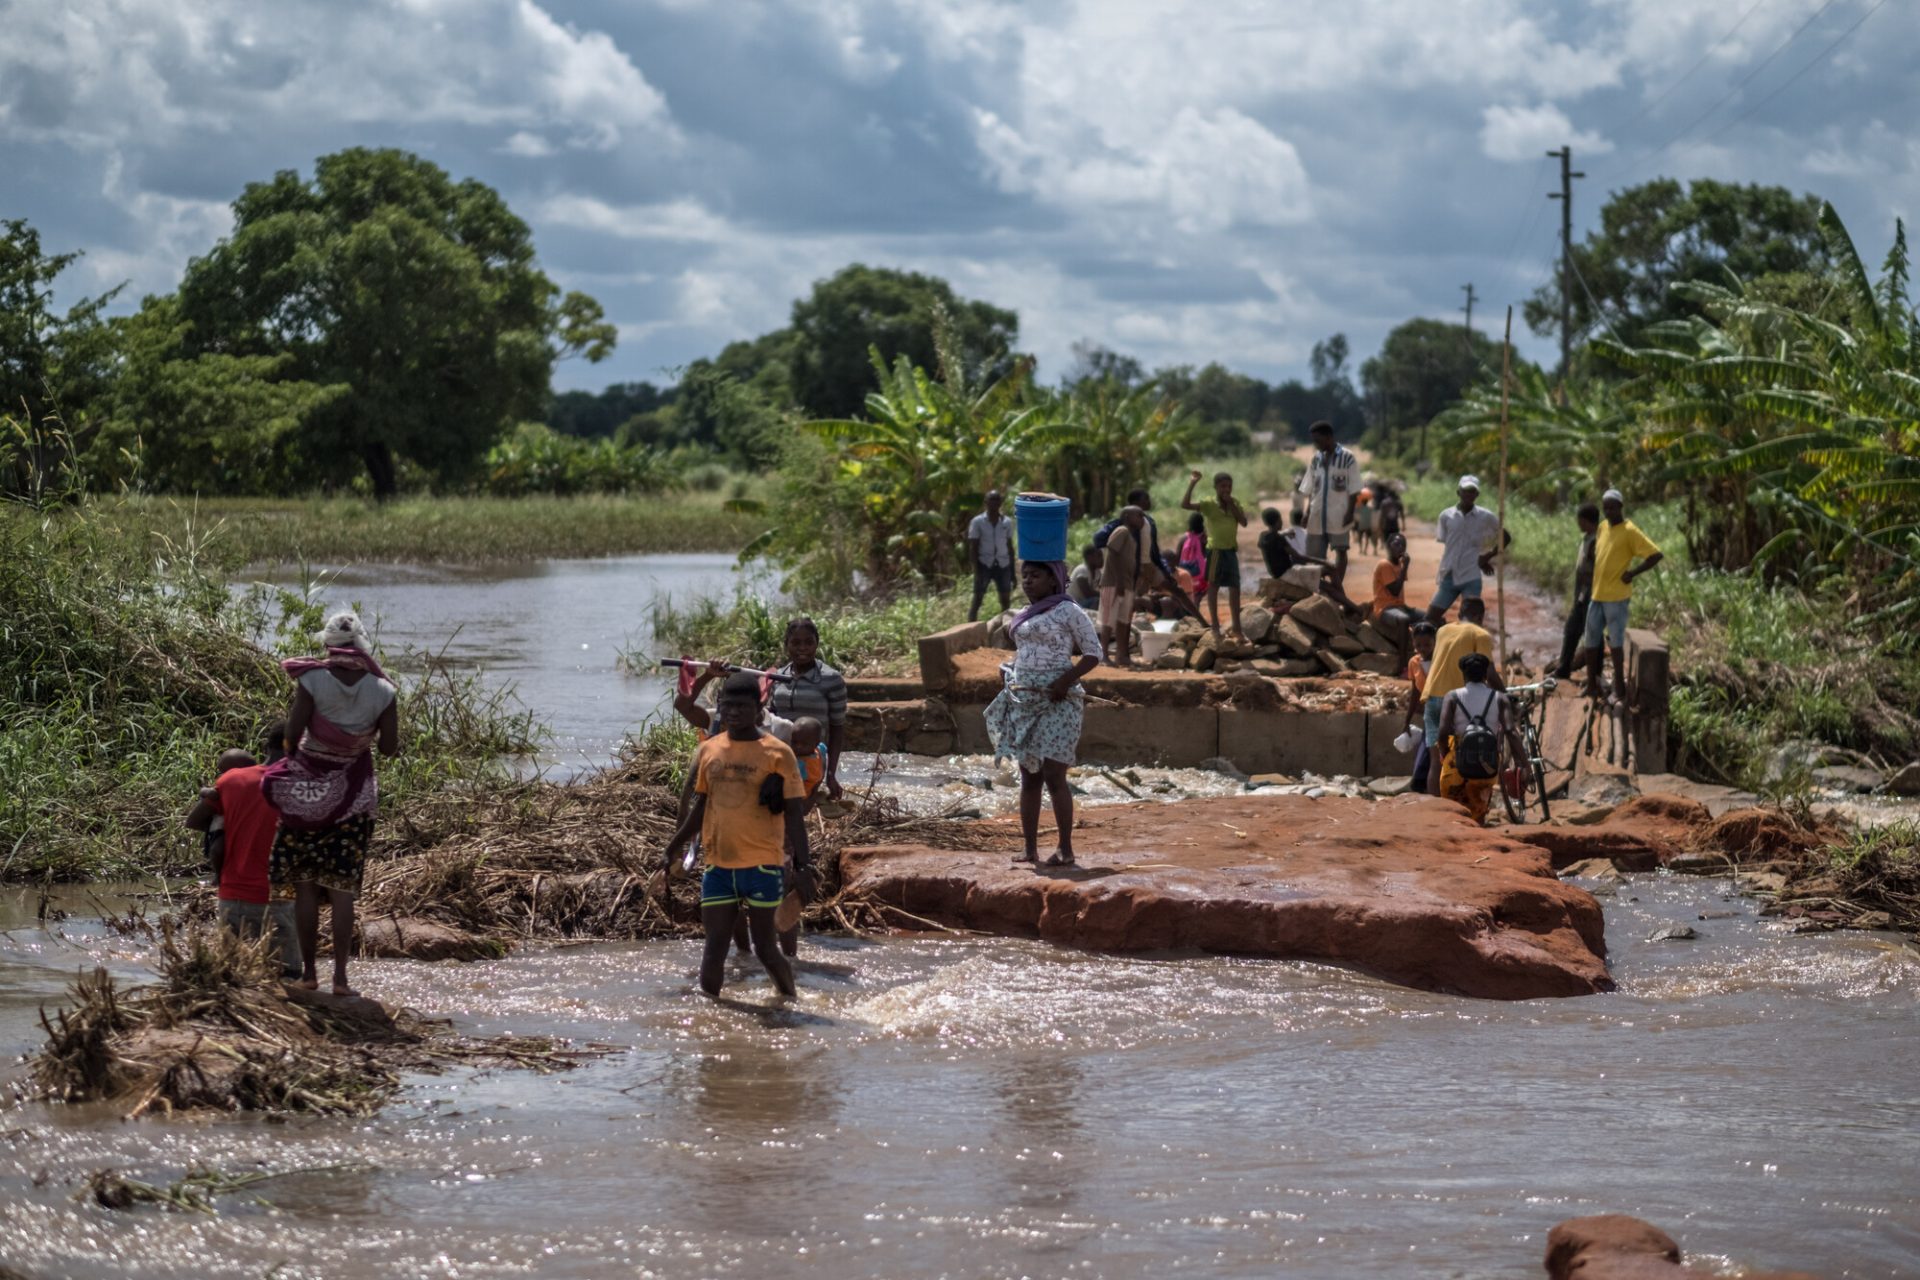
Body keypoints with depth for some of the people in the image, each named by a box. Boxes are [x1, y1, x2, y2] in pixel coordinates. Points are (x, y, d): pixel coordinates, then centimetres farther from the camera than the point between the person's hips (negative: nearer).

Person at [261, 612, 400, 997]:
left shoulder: (312, 681, -12)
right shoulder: (382, 691, -7)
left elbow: (293, 733, -15)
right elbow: (389, 748, -6)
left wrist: (292, 757, 5)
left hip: (307, 789, -2)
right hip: (354, 796, 2)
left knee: (305, 886, 7)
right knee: (342, 889, 6)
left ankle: (309, 972, 8)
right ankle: (340, 976, 1)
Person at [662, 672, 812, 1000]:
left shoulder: (777, 754, -6)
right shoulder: (708, 751, 8)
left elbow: (793, 814, -6)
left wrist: (802, 865, -13)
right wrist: (674, 849, 17)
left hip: (763, 864, -4)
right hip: (718, 864, 4)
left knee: (765, 947, 2)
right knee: (715, 947, 4)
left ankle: (791, 1003, 22)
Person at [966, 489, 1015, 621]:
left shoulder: (1007, 523, 7)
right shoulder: (977, 522, -2)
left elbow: (1010, 547, 11)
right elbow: (973, 548, -4)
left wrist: (1013, 572, 9)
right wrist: (976, 571, -12)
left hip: (1003, 565, 3)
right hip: (984, 565, -3)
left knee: (1005, 602, 4)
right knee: (977, 601, -5)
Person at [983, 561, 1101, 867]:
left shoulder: (1068, 613, -5)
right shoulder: (1025, 615, 16)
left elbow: (1093, 653, -7)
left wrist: (1066, 679, -20)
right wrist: (1008, 670, 9)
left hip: (1055, 703, -7)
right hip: (1024, 702, 7)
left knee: (1053, 776, -11)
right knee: (1029, 778, 7)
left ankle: (1066, 849, -5)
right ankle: (1030, 848, 9)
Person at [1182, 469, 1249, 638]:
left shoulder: (1235, 503, 7)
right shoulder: (1208, 504, -8)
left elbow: (1244, 522, -3)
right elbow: (1185, 504, -21)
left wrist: (1231, 505, -11)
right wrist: (1191, 484, -26)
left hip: (1231, 550, 5)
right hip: (1216, 550, -5)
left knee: (1235, 588, 7)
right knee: (1213, 586, 2)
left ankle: (1236, 626, 15)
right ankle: (1214, 623, 9)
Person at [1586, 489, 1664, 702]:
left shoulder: (1630, 531, -11)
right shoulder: (1603, 528, 11)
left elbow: (1656, 555, -15)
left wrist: (1633, 572, -15)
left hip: (1616, 596, -8)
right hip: (1597, 594, 8)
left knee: (1616, 640, -3)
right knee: (1592, 638, 9)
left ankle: (1619, 686, 4)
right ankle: (1592, 684, 17)